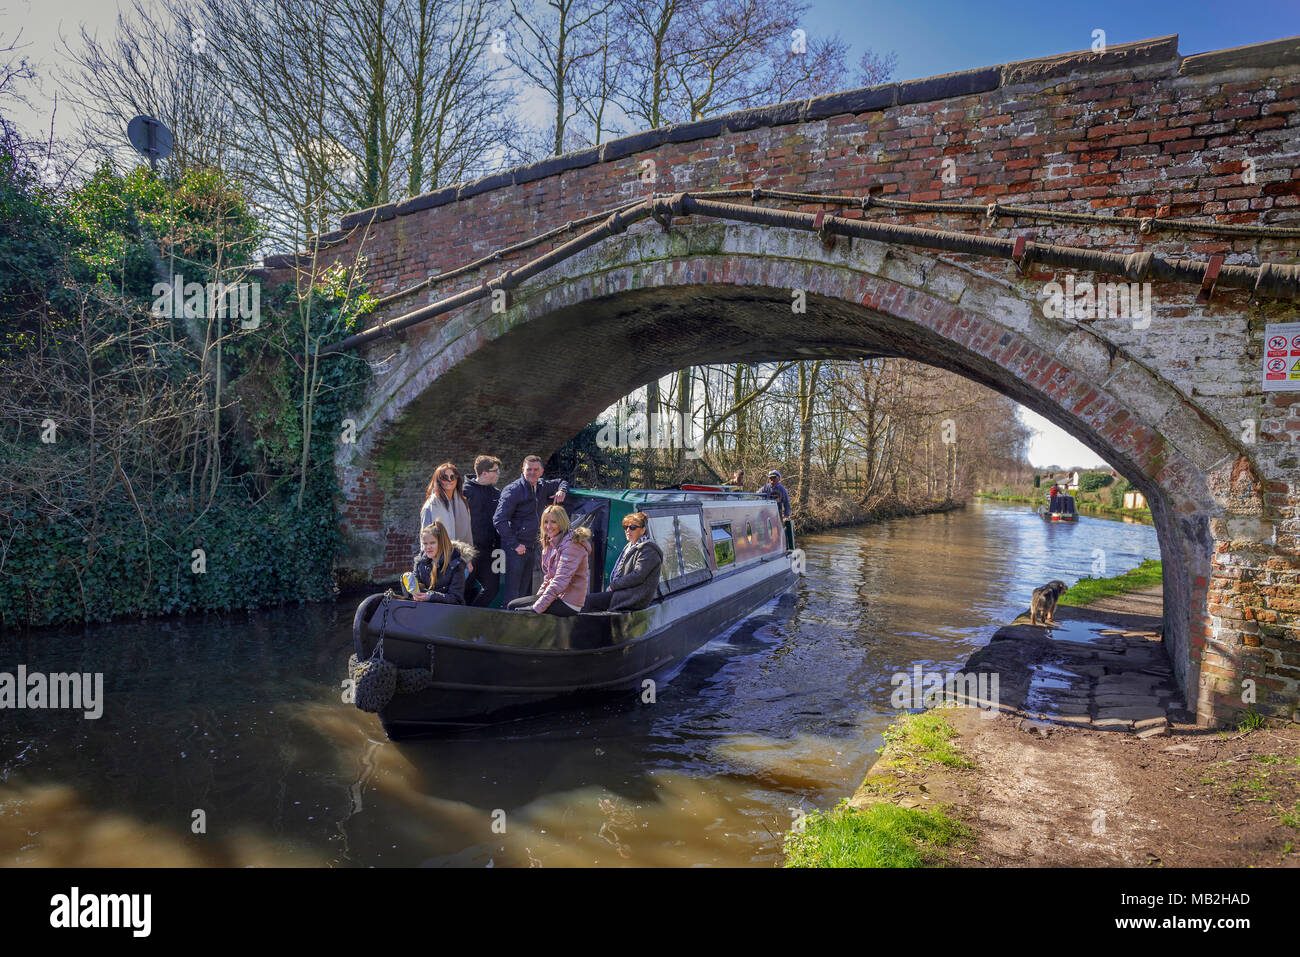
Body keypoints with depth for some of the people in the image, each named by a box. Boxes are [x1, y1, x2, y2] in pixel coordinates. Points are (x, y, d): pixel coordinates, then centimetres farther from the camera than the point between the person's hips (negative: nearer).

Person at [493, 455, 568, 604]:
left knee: (526, 589, 13)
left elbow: (561, 482, 29)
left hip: (533, 546, 7)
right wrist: (514, 544, -18)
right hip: (516, 547, -7)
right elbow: (499, 520, -16)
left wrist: (561, 491, 3)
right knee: (513, 591, -7)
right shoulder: (513, 490, -12)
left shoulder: (542, 486, 8)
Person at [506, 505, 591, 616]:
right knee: (512, 606, 6)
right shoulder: (550, 543, 13)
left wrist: (537, 608, -24)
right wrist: (537, 598, 5)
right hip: (556, 596, 9)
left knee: (518, 611, -15)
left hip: (568, 604, -9)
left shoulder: (571, 544, -17)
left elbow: (560, 581, -23)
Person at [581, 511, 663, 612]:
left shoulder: (648, 549, -10)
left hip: (635, 598, -9)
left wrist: (613, 585, -13)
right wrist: (612, 586, 3)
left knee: (589, 600, -15)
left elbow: (637, 576, -19)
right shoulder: (629, 547, 21)